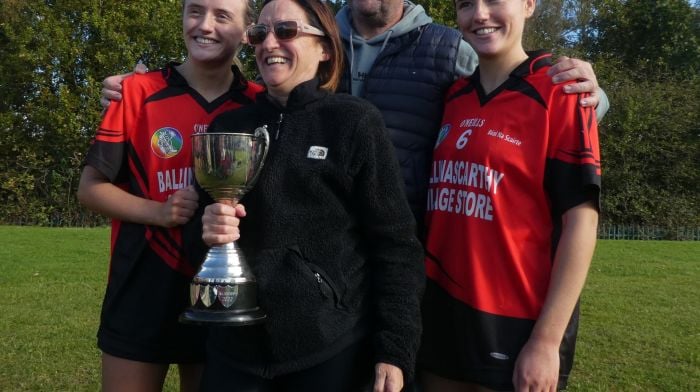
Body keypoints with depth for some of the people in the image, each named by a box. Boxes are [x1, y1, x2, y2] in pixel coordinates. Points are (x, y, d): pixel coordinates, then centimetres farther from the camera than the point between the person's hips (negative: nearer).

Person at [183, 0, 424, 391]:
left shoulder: (355, 121, -4)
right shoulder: (228, 127, 8)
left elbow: (394, 243, -6)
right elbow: (198, 222, 14)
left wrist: (395, 350, -11)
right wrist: (206, 230, -9)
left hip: (331, 349, -3)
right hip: (236, 345, 4)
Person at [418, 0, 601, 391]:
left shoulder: (559, 92, -8)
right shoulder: (452, 97, 7)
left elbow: (581, 220, -12)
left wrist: (546, 341, -15)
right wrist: (422, 305, 7)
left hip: (517, 326, -5)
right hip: (441, 315, 5)